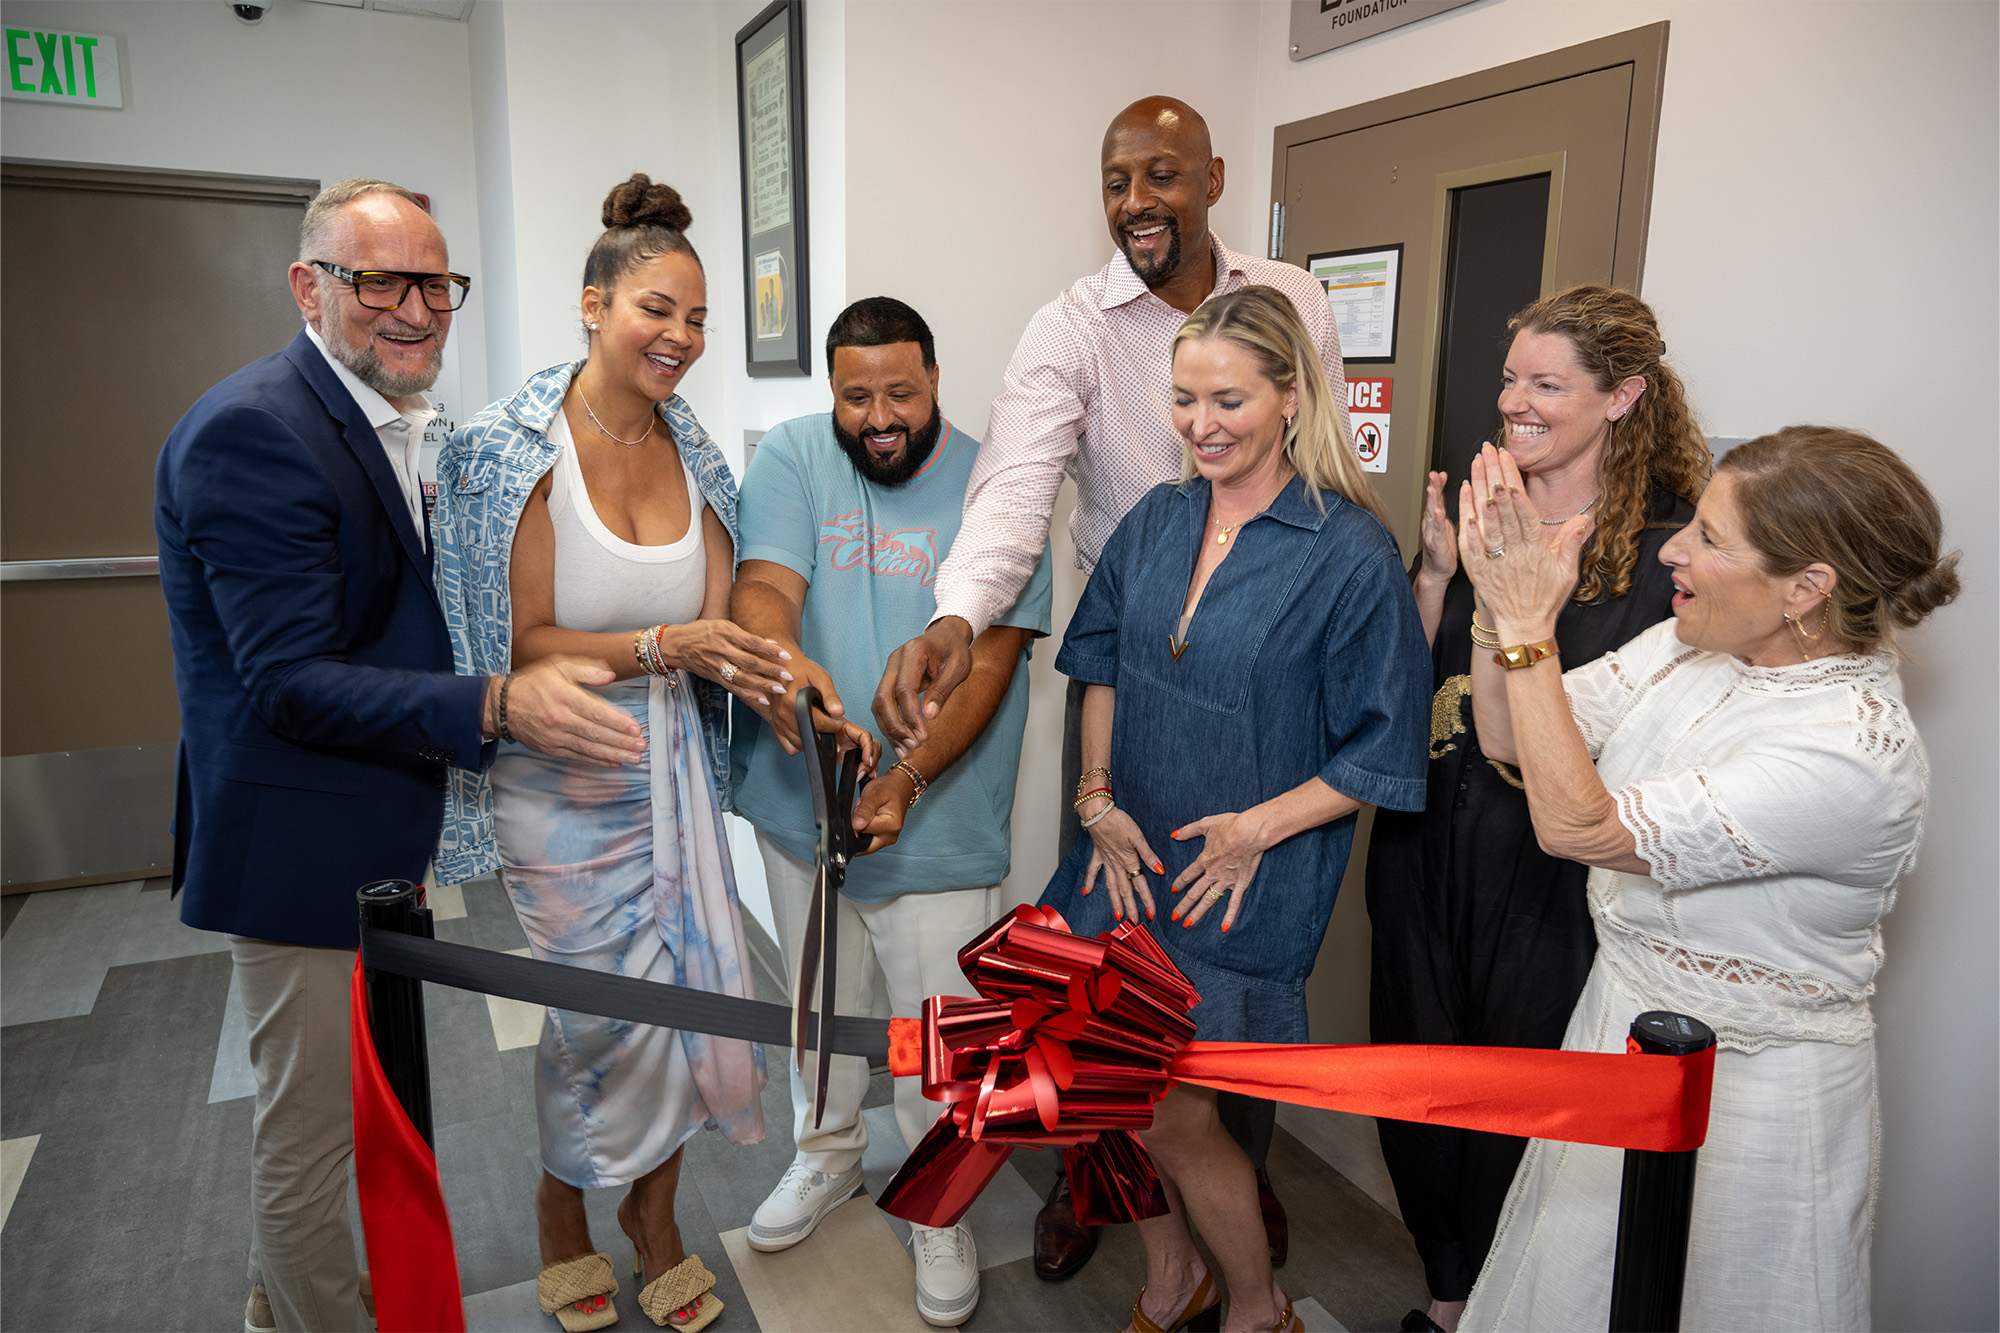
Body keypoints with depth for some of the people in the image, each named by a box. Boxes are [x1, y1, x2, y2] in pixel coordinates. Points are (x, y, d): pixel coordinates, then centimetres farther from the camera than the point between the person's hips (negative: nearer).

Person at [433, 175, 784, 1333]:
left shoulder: (693, 454, 2)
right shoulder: (516, 450, -12)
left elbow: (717, 623, 0)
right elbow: (525, 645, -14)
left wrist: (779, 679, -19)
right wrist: (663, 646, -28)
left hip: (671, 765, 4)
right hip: (559, 778, -4)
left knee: (698, 990, 5)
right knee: (608, 1003, 2)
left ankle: (655, 1213, 32)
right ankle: (565, 1207, 34)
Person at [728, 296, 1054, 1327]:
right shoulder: (791, 458, -6)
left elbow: (991, 660, -15)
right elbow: (761, 590, -20)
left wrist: (905, 781, -28)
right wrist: (785, 663, -43)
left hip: (939, 823, -2)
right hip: (802, 805, 2)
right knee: (820, 999, 23)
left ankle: (937, 1208, 36)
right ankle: (829, 1152, 50)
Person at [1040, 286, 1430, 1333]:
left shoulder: (1350, 556, -15)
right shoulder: (1155, 523, 3)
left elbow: (1381, 754, -12)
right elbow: (1100, 667, 12)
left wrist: (1258, 827, -16)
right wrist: (1100, 798, 1)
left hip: (1243, 889, -5)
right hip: (1129, 858, 6)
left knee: (1167, 1112, 2)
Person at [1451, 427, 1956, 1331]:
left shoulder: (1855, 753, -29)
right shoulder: (1690, 648, -6)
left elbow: (1578, 825, -32)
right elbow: (1509, 740, -3)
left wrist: (1529, 628, -30)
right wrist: (1499, 602, -17)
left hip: (1743, 1093, -7)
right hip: (1622, 1020, 7)